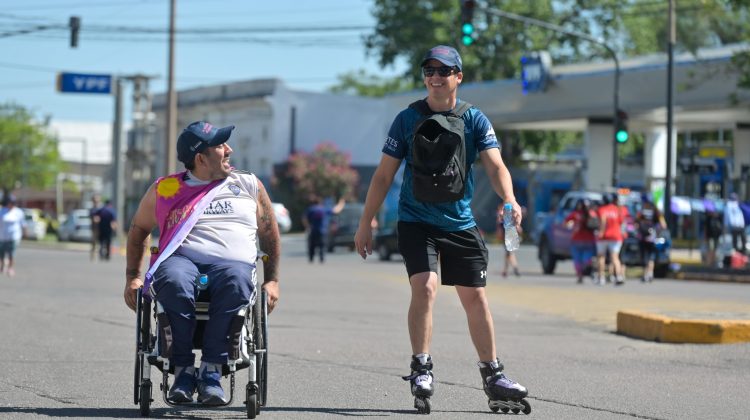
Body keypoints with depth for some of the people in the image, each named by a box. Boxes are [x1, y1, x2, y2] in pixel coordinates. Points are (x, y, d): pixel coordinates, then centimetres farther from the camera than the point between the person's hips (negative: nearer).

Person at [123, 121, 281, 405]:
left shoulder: (249, 186, 20)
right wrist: (132, 277, 19)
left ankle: (211, 371, -34)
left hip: (232, 262, 0)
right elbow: (139, 228, 28)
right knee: (173, 282, -40)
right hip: (180, 259, 0)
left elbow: (270, 234, 24)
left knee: (237, 283, -39)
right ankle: (183, 369, -29)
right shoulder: (164, 190, 17)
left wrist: (272, 280, 14)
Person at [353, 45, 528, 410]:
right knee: (425, 287, -21)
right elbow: (384, 175, 2)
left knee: (475, 298, 6)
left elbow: (495, 165, -13)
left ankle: (492, 376, 16)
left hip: (461, 225, 2)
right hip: (416, 221, -2)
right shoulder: (408, 119, -2)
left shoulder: (475, 120, 0)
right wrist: (365, 225, 0)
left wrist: (509, 200, -33)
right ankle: (421, 369, -12)